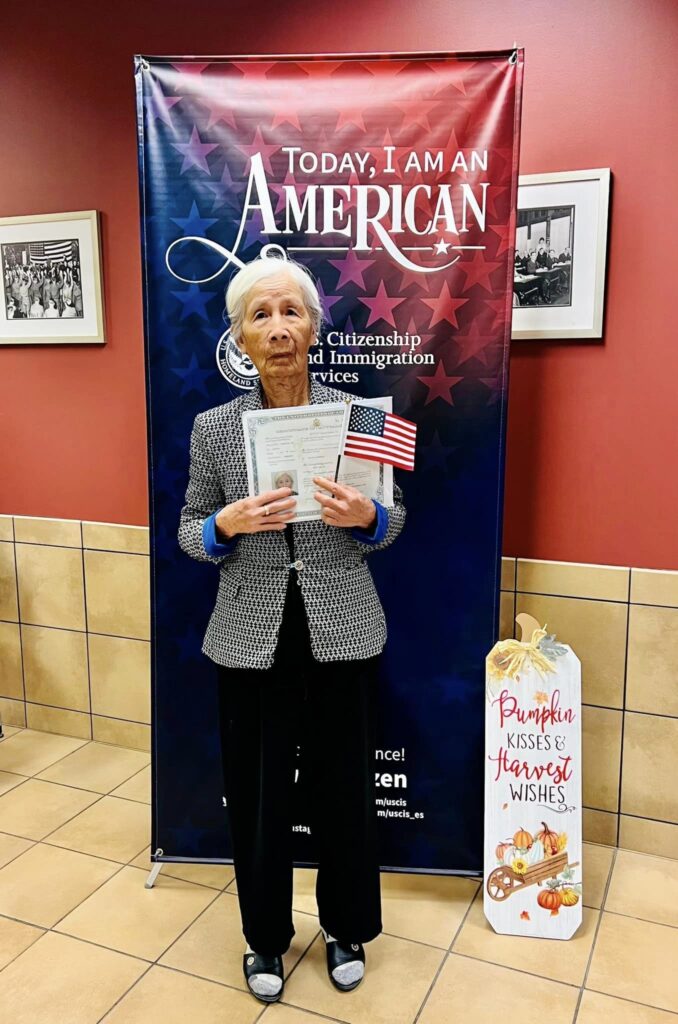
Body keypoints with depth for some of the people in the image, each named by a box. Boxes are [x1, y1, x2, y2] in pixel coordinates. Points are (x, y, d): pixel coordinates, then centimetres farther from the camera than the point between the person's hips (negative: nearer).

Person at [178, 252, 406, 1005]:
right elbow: (189, 532, 4)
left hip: (343, 632, 0)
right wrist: (228, 525, -18)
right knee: (256, 792, 13)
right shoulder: (212, 428, -2)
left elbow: (392, 522, 4)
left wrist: (365, 516, -19)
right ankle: (265, 935, 39)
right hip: (252, 638, 0)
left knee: (344, 787, 14)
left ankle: (346, 927, 41)